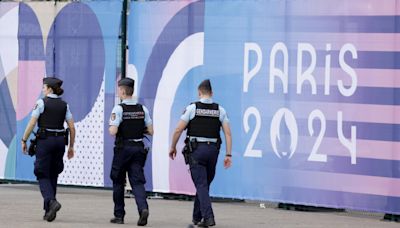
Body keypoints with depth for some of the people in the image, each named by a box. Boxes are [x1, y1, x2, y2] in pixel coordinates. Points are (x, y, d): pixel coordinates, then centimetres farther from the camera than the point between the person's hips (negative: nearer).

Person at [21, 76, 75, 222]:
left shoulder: (41, 102, -6)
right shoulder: (64, 105, 8)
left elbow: (32, 123, -9)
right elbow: (72, 127, 7)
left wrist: (24, 140, 0)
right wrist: (71, 146, 14)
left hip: (45, 140, -5)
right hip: (60, 141, 5)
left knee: (42, 175, 0)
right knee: (53, 175, 14)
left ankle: (51, 201, -25)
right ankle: (48, 210, 13)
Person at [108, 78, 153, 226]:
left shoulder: (118, 109, -11)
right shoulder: (142, 109, 5)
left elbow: (113, 132, -18)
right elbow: (150, 131, 6)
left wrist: (110, 128, 4)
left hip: (123, 148, -4)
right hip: (138, 148, 4)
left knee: (118, 182, 11)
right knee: (137, 181, 2)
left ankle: (119, 215, 16)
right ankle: (143, 208, -22)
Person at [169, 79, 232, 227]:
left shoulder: (192, 108, -4)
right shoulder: (220, 110, 5)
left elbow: (178, 130, -5)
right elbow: (228, 134, -1)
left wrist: (173, 147, 9)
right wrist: (228, 155, 2)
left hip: (196, 150, -3)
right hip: (213, 150, 3)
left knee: (201, 185, -6)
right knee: (204, 184, 17)